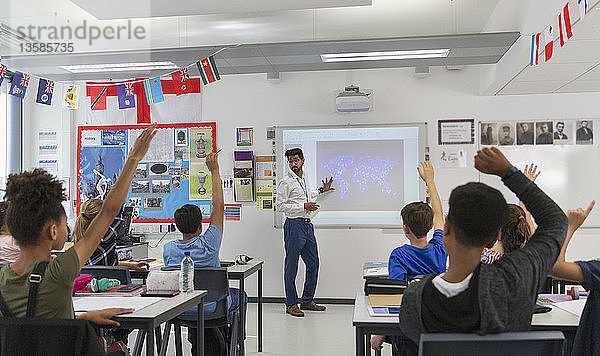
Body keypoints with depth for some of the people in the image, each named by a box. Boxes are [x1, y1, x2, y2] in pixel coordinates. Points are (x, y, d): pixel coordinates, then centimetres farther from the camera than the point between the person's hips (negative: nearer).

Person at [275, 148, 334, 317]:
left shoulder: (304, 178, 15)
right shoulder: (286, 182, -9)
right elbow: (280, 206, -14)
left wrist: (321, 191, 29)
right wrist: (303, 206, -17)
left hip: (307, 225, 8)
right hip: (294, 225, -8)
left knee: (313, 263, 10)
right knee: (291, 265, -1)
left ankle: (307, 301, 22)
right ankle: (291, 304, 8)